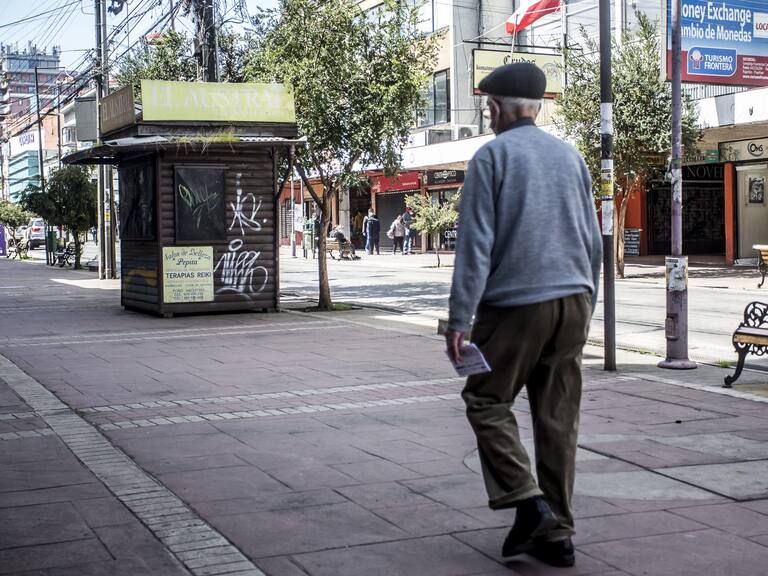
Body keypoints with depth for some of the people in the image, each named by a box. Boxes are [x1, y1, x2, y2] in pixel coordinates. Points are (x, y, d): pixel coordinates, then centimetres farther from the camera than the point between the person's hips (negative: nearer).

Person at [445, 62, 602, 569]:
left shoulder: (492, 156, -4)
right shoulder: (569, 154, 12)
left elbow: (476, 244, -11)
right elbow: (593, 240, 15)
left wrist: (459, 318, -9)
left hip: (515, 303, -5)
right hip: (572, 300, 5)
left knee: (487, 400, 10)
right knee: (559, 417, 8)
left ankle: (527, 500, -5)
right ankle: (556, 532, 11)